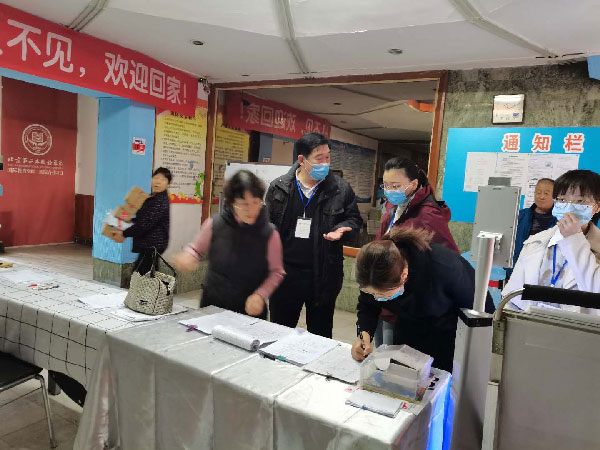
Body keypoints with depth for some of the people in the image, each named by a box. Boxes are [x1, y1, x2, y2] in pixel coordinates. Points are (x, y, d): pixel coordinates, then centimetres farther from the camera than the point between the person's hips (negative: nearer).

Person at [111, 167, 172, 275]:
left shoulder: (161, 201, -16)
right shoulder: (153, 198, 16)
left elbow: (146, 224, -19)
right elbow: (141, 219, 25)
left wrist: (124, 234, -11)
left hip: (152, 245, -10)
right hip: (148, 245, 10)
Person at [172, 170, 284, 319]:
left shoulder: (269, 233, -12)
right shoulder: (214, 225, -9)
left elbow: (276, 272, -2)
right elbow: (196, 249, 9)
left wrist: (260, 295, -16)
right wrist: (188, 257, -12)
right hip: (212, 305, 2)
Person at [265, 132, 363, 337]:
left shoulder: (341, 188, -2)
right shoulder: (279, 187, -1)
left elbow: (354, 220, 10)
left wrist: (341, 229, -13)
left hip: (323, 276, 0)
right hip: (285, 272, 1)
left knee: (321, 334, 16)